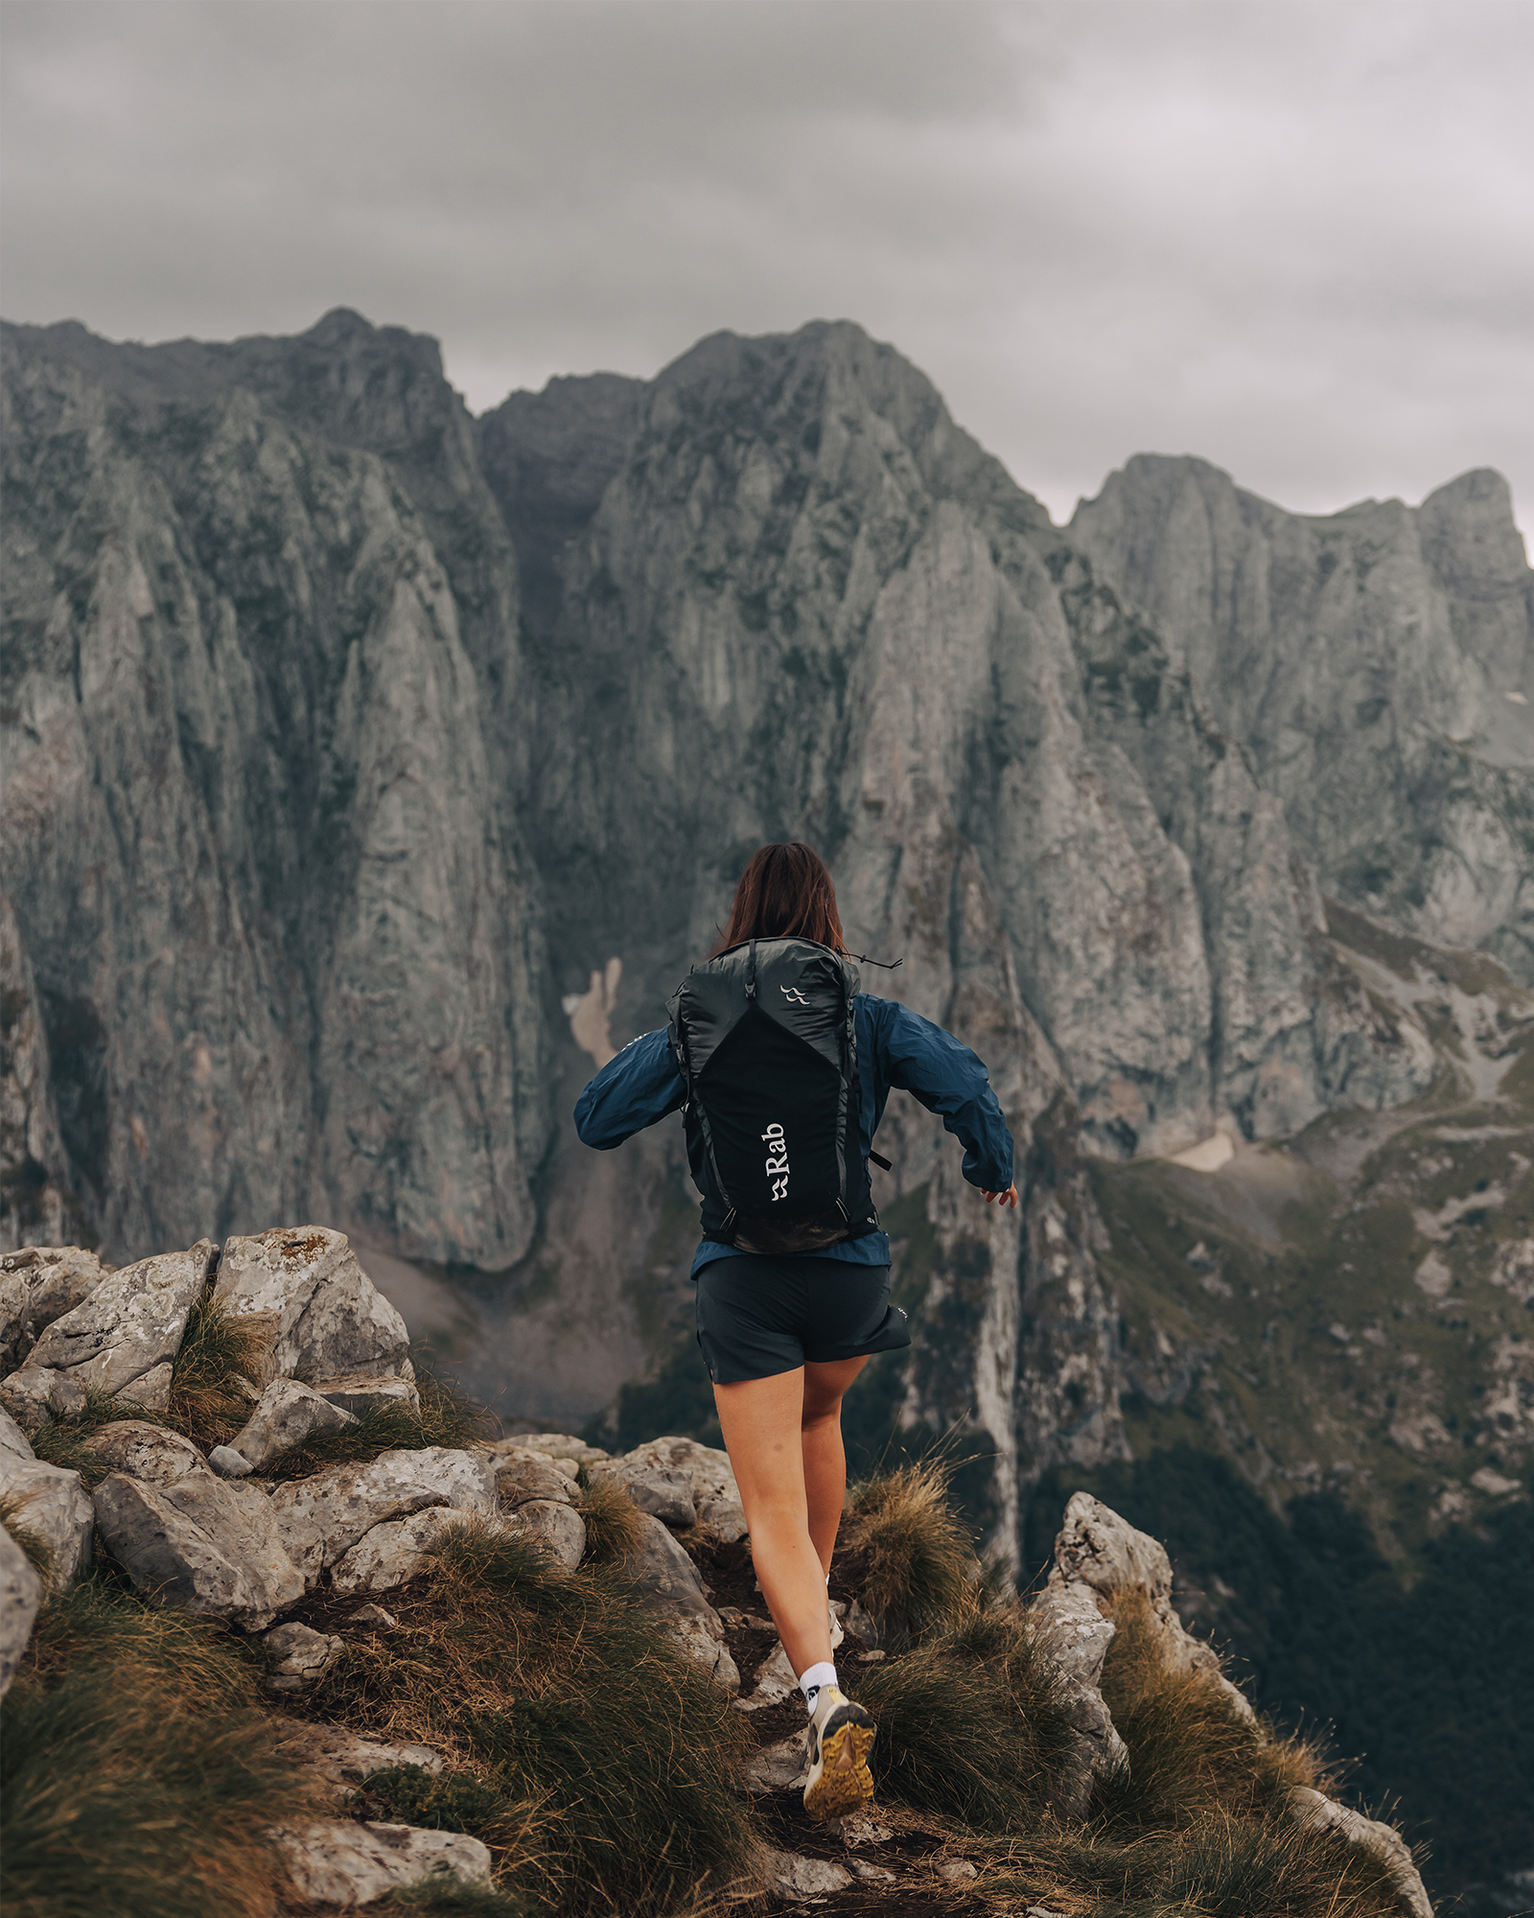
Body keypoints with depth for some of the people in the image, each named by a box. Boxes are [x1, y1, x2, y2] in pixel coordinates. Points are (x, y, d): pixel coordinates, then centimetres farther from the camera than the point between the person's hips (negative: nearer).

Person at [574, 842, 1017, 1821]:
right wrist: (994, 1170, 5)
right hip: (852, 1272, 2)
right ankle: (818, 1604, 47)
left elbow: (597, 1120, -1)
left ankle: (829, 1701, -24)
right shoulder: (870, 1020, -2)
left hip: (745, 1280, -2)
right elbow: (965, 1084, -15)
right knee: (818, 1419, 34)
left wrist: (647, 1047, 17)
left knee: (775, 1510, -4)